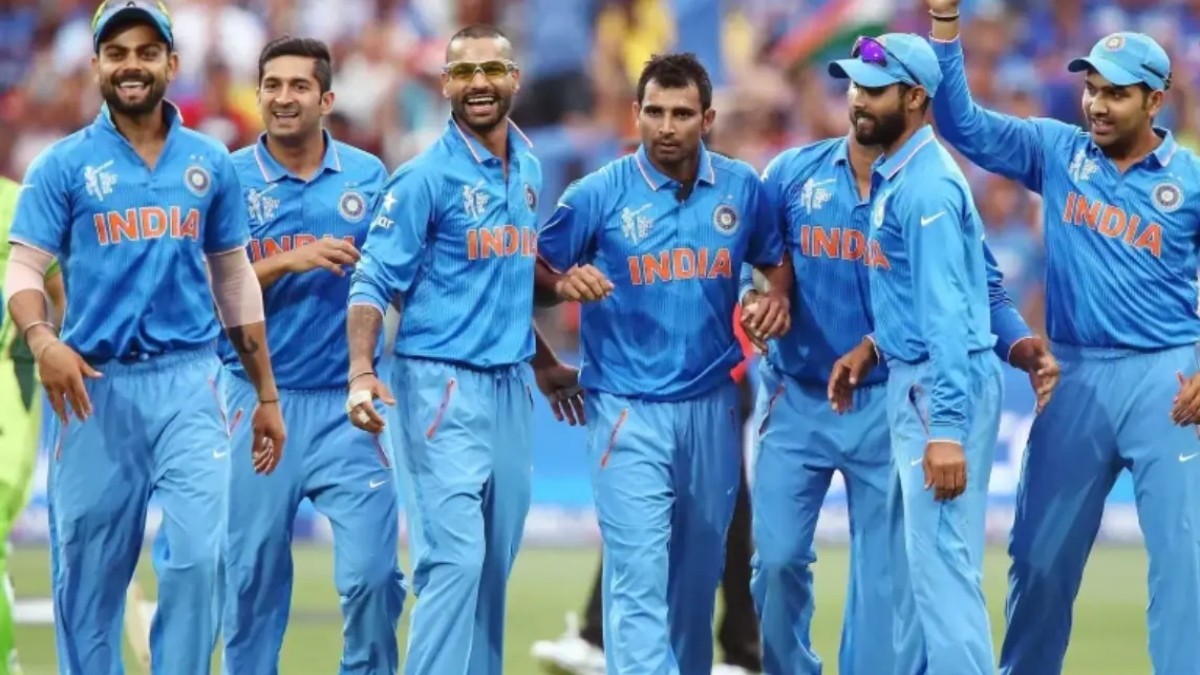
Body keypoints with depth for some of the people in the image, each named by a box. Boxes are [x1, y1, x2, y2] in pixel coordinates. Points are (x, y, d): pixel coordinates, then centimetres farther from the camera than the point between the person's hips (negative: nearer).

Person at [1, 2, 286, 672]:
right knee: (88, 573, 3)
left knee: (196, 555, -12)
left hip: (188, 383, 1)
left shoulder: (211, 164, 10)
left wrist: (267, 395, 15)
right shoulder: (63, 165, 3)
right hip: (96, 386, -1)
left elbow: (235, 279, 16)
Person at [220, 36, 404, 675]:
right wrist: (286, 263, -17)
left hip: (347, 404, 1)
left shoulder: (368, 175, 5)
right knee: (253, 575, 4)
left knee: (374, 572, -7)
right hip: (260, 399, -1)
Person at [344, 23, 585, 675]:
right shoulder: (425, 177, -9)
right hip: (442, 384, -7)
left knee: (494, 565, 10)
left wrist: (544, 361, 26)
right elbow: (373, 283, -13)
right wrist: (362, 373, -26)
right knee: (454, 557, -14)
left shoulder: (528, 170, 12)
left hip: (511, 386, 7)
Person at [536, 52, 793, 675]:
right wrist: (566, 283, -23)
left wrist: (777, 298, -6)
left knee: (699, 570, 17)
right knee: (639, 576, -13)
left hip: (711, 406, 4)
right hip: (628, 411, -4)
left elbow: (776, 260, 16)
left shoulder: (742, 188, 2)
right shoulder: (600, 194, -8)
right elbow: (538, 266, -1)